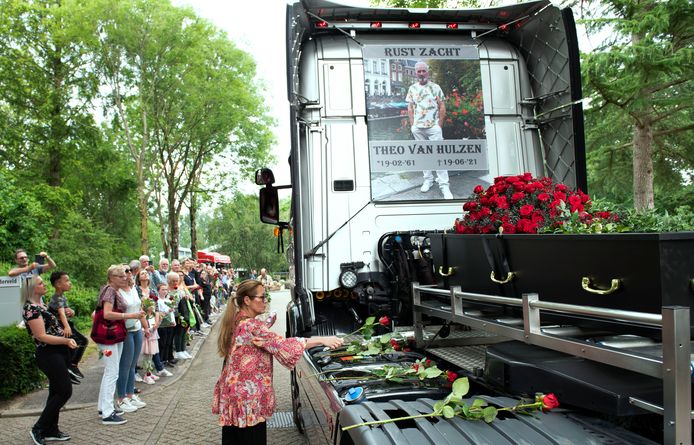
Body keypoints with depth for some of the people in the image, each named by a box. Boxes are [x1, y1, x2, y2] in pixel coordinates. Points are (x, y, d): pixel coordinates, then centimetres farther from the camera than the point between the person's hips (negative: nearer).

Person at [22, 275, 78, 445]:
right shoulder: (31, 308, -17)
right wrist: (66, 340, -24)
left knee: (56, 392, 14)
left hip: (58, 354, 10)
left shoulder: (39, 305, 13)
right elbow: (42, 336, -21)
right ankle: (38, 429, 6)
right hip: (49, 356, -10)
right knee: (65, 391, -5)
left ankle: (51, 430, 24)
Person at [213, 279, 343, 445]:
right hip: (247, 397, -9)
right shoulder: (251, 326, -21)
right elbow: (283, 345, -26)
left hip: (232, 393, 9)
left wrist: (265, 327, 11)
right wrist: (322, 340, -25)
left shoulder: (236, 322, 7)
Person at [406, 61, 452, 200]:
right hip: (417, 128, 3)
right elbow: (410, 108, 11)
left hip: (433, 127, -3)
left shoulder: (435, 87, 0)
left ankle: (444, 186, -5)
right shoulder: (412, 88, 7)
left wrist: (439, 125, -5)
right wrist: (413, 125, 3)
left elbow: (442, 107, 2)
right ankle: (428, 179, 20)